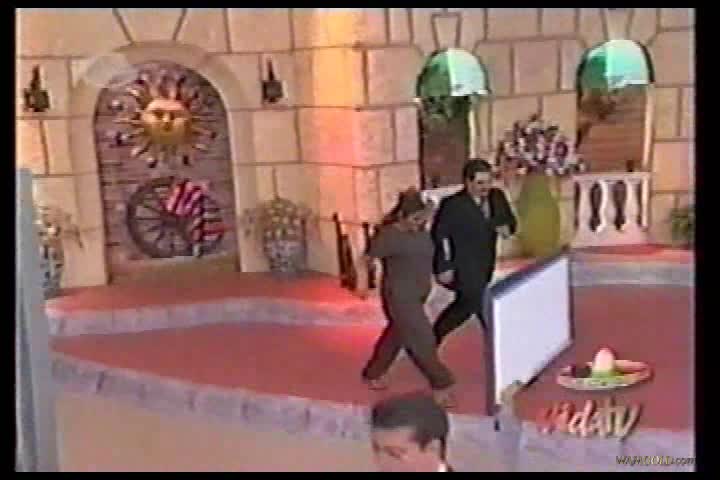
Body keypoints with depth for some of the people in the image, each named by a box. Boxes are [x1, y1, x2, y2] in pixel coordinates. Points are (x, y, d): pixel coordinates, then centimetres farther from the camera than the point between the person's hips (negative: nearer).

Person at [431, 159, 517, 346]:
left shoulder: (497, 197, -2)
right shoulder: (454, 205, -22)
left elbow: (510, 219, 12)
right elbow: (440, 235, -18)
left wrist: (507, 227, -13)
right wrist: (444, 267, -20)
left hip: (483, 266, 8)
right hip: (462, 268, -8)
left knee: (465, 304, 21)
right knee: (484, 307, -6)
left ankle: (433, 338, 38)